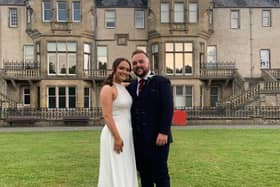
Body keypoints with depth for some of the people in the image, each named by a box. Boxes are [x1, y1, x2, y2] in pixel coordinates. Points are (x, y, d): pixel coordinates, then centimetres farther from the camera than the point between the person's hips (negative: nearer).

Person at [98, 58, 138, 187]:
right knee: (115, 172, -1)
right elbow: (106, 115, -19)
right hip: (115, 134, -8)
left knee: (124, 171, 14)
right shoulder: (108, 89, -12)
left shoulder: (124, 88, 13)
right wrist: (117, 137, -22)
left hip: (126, 134, 9)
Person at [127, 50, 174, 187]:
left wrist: (163, 132, -18)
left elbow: (168, 108, -10)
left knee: (160, 175, 3)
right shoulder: (131, 87, 14)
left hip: (157, 138, -5)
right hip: (138, 139, 5)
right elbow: (130, 111, 14)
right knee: (144, 175, 12)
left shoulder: (161, 82, -1)